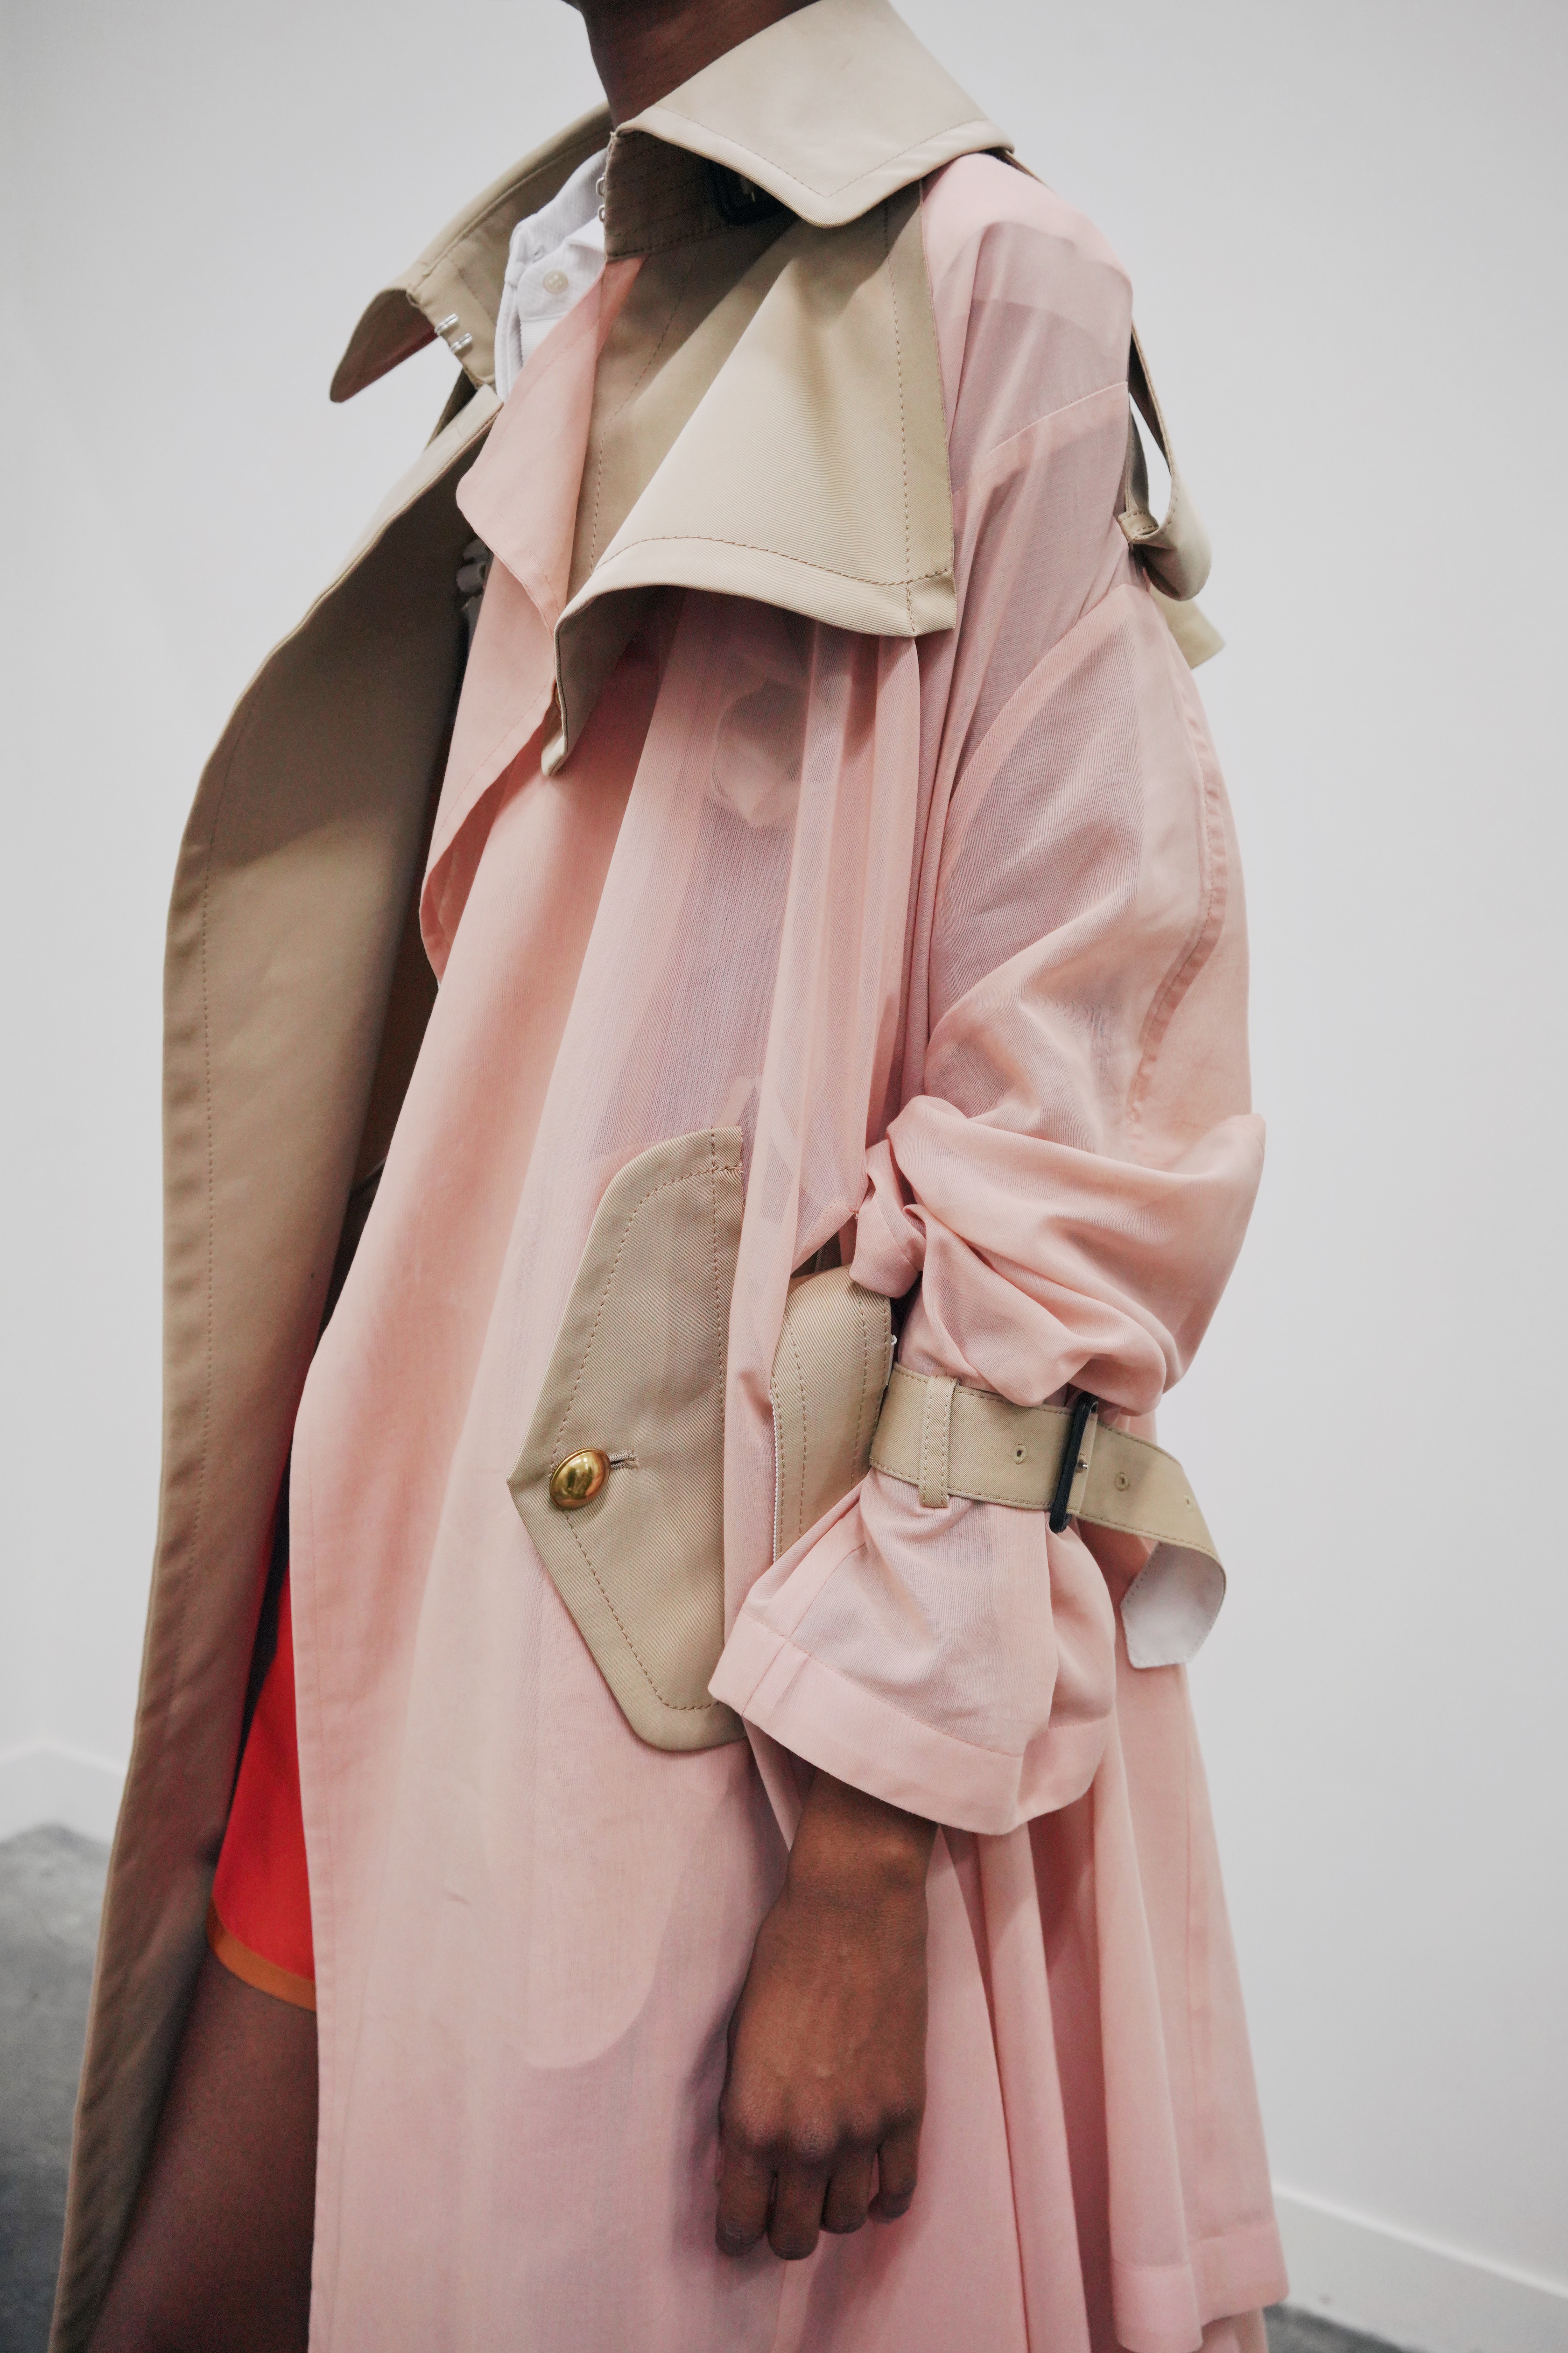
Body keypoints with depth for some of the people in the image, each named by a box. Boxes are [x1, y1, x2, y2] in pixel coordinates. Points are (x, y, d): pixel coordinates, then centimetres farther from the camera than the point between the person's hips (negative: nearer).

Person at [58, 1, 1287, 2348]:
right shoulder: (525, 313, 15)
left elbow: (1094, 1133, -15)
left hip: (733, 1693, -7)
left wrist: (871, 1843, -17)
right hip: (410, 1601, 7)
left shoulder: (985, 286, -8)